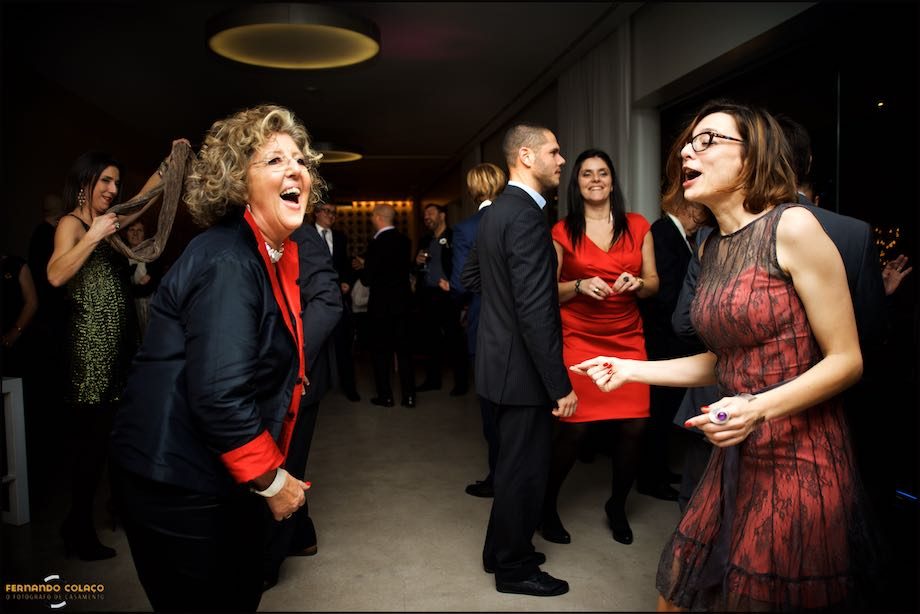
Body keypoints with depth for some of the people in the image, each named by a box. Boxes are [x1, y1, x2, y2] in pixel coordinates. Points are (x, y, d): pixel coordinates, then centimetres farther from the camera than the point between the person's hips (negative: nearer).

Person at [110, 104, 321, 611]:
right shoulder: (227, 262, -23)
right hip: (179, 487, -9)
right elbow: (218, 395, -28)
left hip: (216, 477, 9)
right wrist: (270, 480, -17)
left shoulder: (275, 254, 6)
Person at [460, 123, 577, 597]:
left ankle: (502, 550, 39)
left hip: (499, 358, 10)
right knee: (525, 468, 6)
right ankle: (515, 568, 25)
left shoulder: (496, 211, 10)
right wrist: (561, 384, -22)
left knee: (513, 462, 23)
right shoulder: (526, 216, -21)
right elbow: (537, 312, -26)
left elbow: (469, 278, 20)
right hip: (522, 367, -10)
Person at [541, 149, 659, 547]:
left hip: (628, 339, 3)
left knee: (633, 426, -3)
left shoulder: (638, 227, 9)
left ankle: (617, 506, 24)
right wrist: (579, 286, -14)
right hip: (578, 339, -2)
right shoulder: (562, 232, 3)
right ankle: (548, 506, 18)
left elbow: (653, 283, 11)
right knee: (573, 427, -8)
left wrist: (636, 283, -10)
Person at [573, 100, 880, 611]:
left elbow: (846, 360, -12)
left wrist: (758, 407, -26)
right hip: (736, 456, 6)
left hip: (800, 459, -6)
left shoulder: (793, 227, -12)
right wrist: (630, 369, 9)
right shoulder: (711, 248, 9)